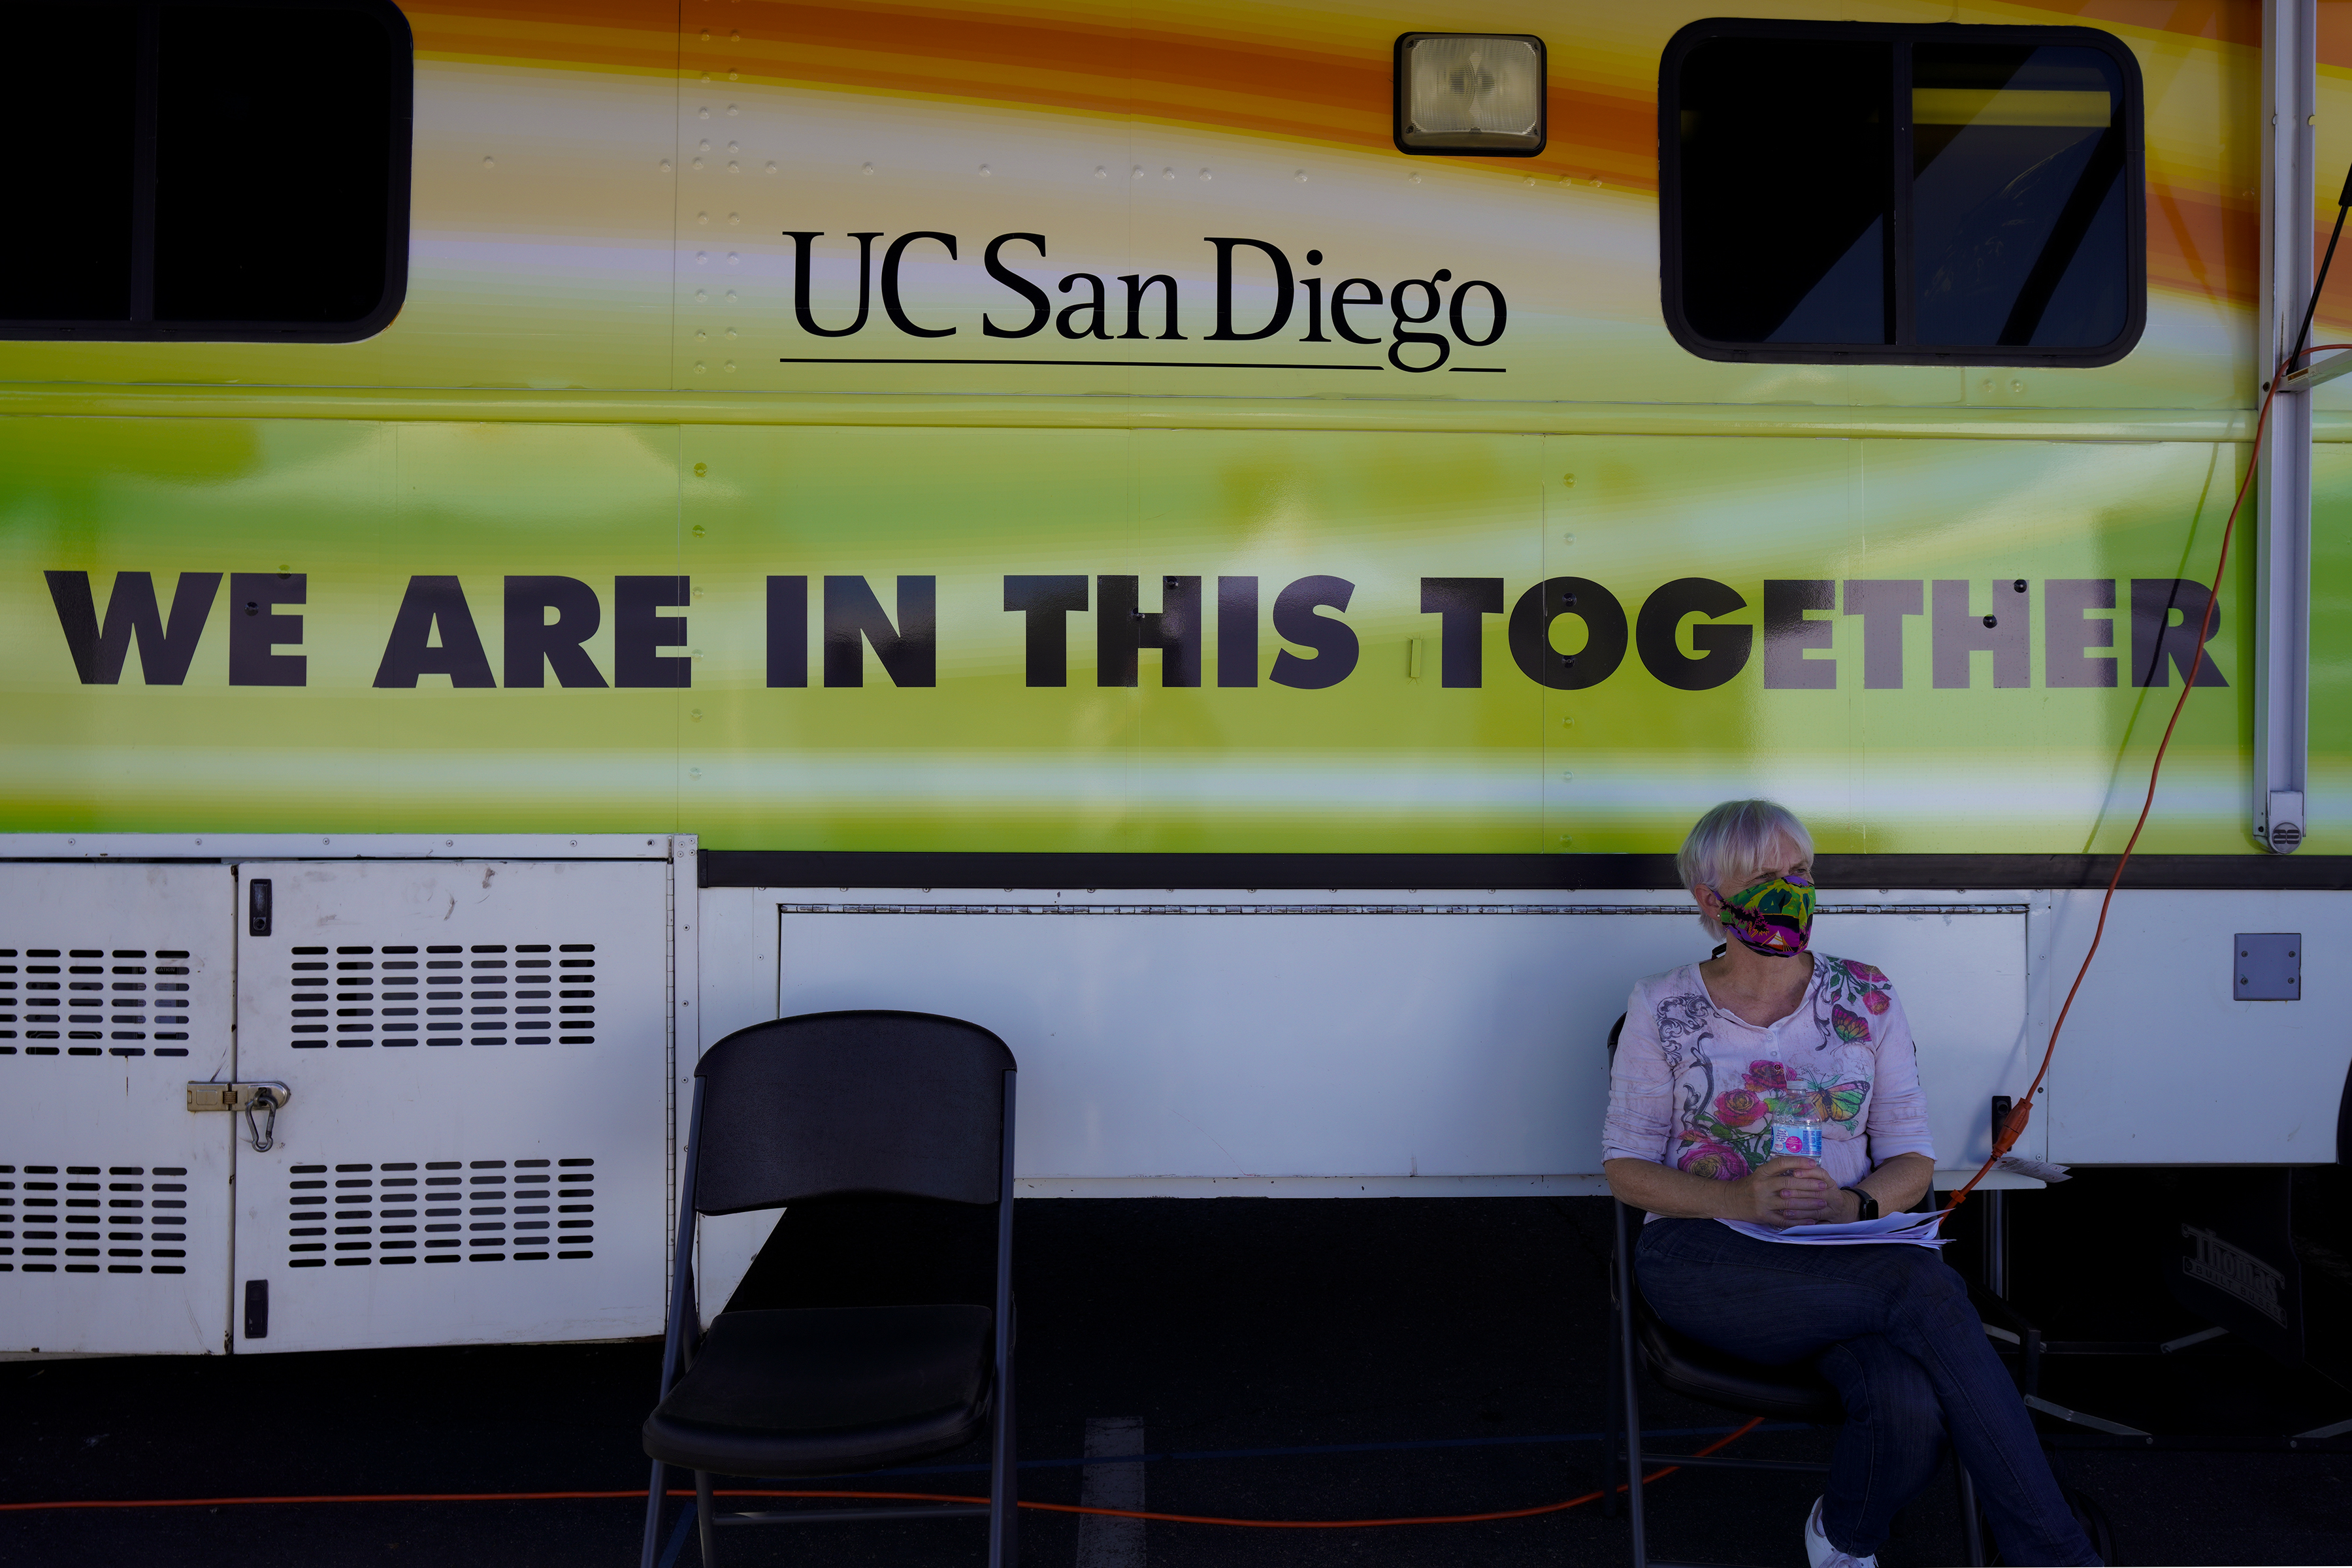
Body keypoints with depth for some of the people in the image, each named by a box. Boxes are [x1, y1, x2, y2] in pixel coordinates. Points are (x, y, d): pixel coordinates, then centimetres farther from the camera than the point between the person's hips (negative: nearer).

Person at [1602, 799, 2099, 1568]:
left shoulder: (1866, 998, 9)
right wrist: (1743, 1200, -16)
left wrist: (1852, 1205, -15)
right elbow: (1625, 1166, 2)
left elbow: (1913, 1160, 9)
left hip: (1843, 1258, 3)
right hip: (1706, 1257, -3)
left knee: (1911, 1404, -32)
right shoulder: (1665, 1008, 2)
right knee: (1926, 1286, -31)